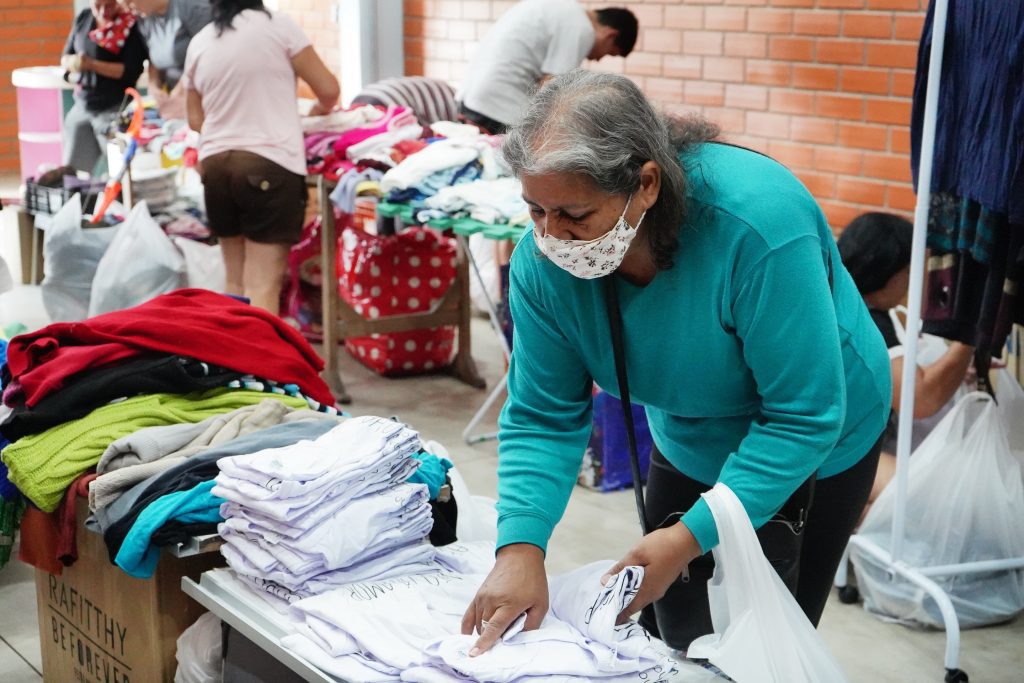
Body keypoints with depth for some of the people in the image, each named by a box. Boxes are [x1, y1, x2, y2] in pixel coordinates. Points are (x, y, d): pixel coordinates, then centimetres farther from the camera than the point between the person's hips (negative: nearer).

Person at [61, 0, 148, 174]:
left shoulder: (131, 25, -11)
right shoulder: (83, 18, 8)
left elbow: (132, 71, -17)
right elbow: (66, 57, 14)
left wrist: (91, 64, -21)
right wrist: (72, 62, -10)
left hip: (114, 109, -6)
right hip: (82, 107, 6)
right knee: (72, 171, 8)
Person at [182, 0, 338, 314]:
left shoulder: (198, 43, 10)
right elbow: (329, 90, 0)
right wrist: (320, 109, 23)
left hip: (215, 163, 5)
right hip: (270, 163, -5)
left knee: (235, 283, 15)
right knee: (263, 286, -7)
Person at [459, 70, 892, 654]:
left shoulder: (759, 224, -39)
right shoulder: (543, 260, -23)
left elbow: (805, 418, -33)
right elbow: (542, 418, -17)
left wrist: (691, 538, -36)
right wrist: (521, 550, -33)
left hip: (809, 455, -4)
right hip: (688, 449, 5)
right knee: (667, 640, 16)